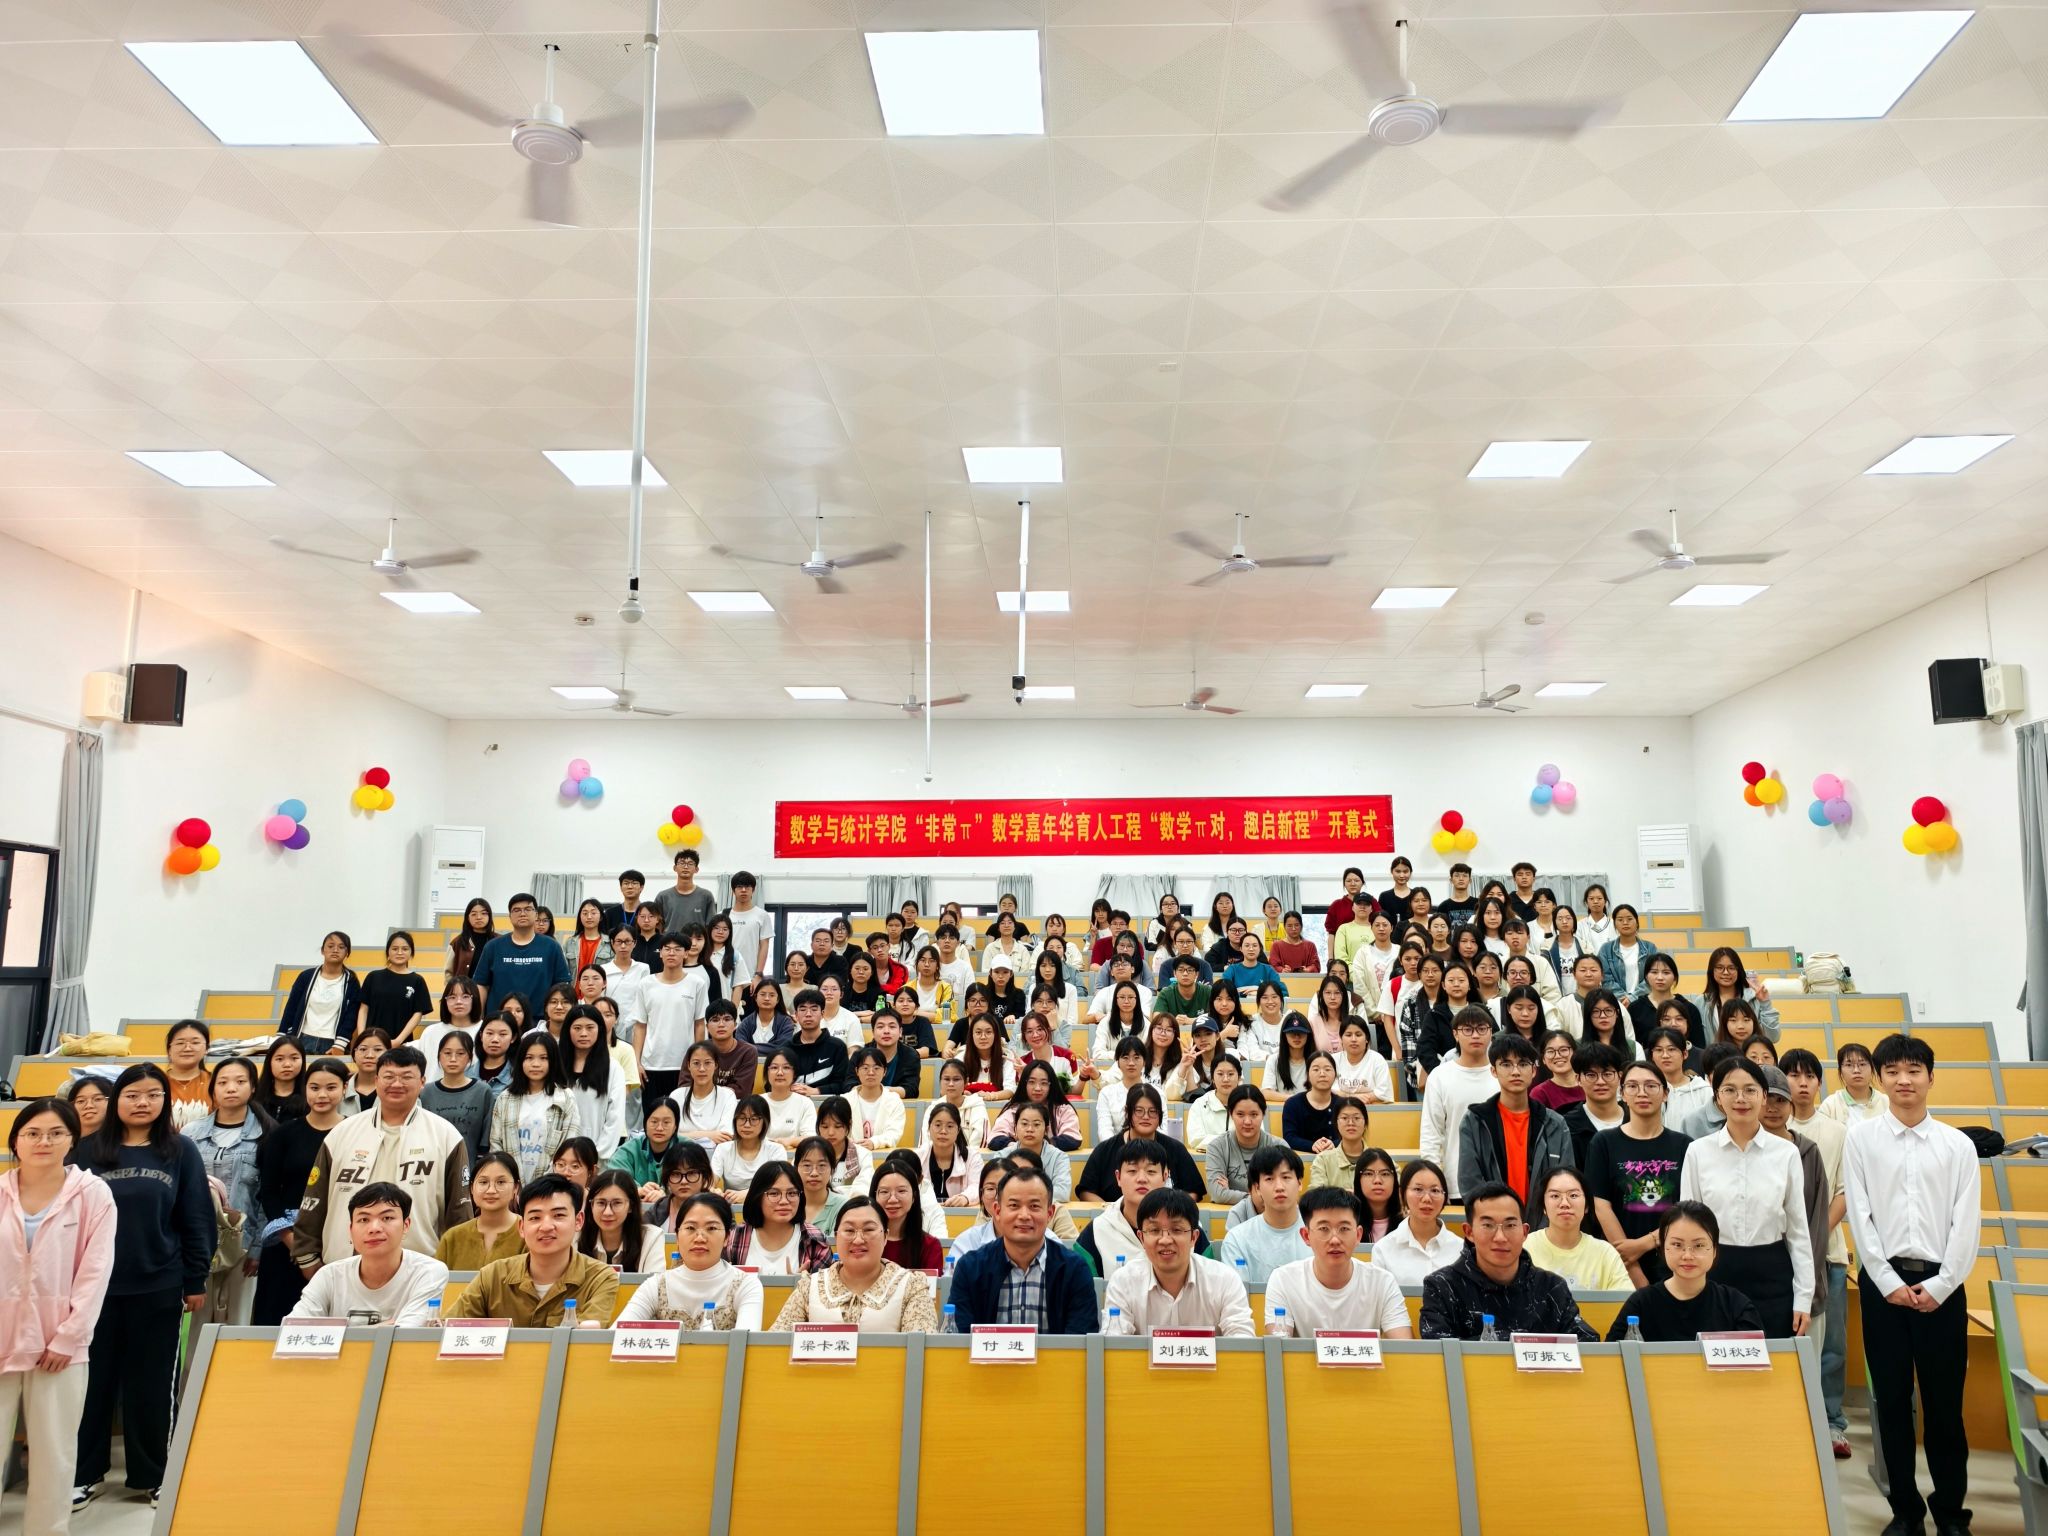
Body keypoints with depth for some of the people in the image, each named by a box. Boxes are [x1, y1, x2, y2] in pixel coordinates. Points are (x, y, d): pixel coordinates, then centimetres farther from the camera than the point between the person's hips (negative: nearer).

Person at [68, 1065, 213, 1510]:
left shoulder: (181, 1152, -1)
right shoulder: (88, 1151, 2)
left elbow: (197, 1220, 0)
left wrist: (195, 1281, -2)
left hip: (158, 1288, -1)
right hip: (95, 1286, 1)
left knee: (153, 1384, 7)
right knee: (92, 1382, 9)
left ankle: (154, 1475, 20)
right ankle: (83, 1474, 24)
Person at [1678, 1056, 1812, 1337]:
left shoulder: (1786, 1153, 0)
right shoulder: (1698, 1152, -1)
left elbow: (1798, 1229, 4)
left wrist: (1803, 1299, 2)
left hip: (1771, 1275, 0)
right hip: (1716, 1273, 0)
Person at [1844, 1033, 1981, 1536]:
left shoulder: (1958, 1145, 4)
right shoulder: (1861, 1137, 2)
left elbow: (1966, 1223, 0)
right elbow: (1859, 1215, -1)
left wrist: (1940, 1286, -8)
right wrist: (1889, 1282, -8)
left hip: (1941, 1284, 0)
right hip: (1883, 1281, 0)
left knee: (1944, 1401, 5)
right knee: (1891, 1399, 6)